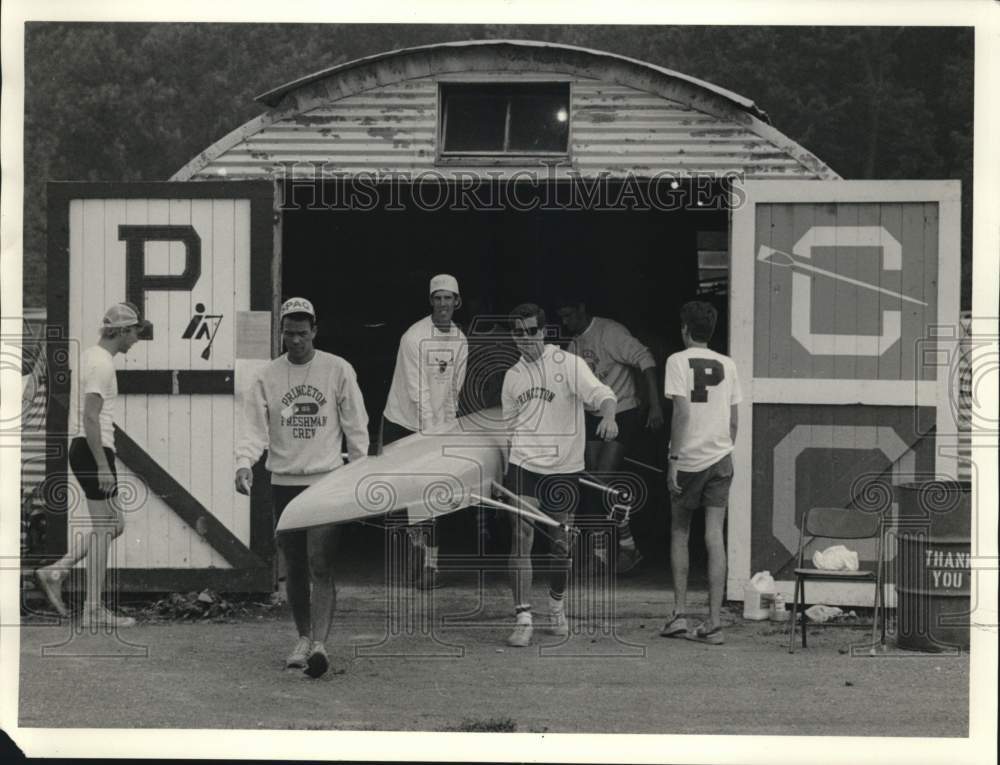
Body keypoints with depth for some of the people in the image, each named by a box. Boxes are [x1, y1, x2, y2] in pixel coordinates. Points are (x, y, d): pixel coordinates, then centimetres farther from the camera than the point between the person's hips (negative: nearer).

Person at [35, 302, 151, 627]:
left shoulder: (89, 356, 16)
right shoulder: (102, 363, -15)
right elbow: (90, 417, -22)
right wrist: (102, 465, -23)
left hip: (81, 447, 10)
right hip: (94, 450, -10)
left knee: (114, 525, 15)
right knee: (104, 529, -4)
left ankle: (55, 572, 11)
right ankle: (94, 610, 0)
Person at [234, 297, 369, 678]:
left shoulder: (338, 370, 1)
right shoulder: (267, 376, 4)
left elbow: (356, 425, 5)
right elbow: (254, 427, -2)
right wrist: (244, 463, -19)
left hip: (327, 480, -3)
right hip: (284, 482, 3)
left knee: (320, 564, -14)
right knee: (294, 566, 10)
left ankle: (320, 642, -20)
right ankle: (303, 639, 23)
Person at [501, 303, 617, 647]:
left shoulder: (568, 364, -5)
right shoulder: (513, 376, 10)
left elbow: (600, 392, -18)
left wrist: (608, 416, -40)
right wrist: (505, 468, 15)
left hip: (564, 467, -2)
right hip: (524, 464, 2)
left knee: (561, 542, 8)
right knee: (521, 536, -11)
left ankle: (557, 604, 34)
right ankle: (523, 619, -9)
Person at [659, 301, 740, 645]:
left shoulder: (678, 361, -5)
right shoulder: (727, 365, 9)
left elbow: (682, 412, -13)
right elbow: (734, 420, 10)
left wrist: (674, 459, -12)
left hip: (688, 460, -3)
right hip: (720, 458, 3)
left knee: (679, 533, 11)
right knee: (714, 536, 0)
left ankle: (679, 614, 8)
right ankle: (713, 622, -3)